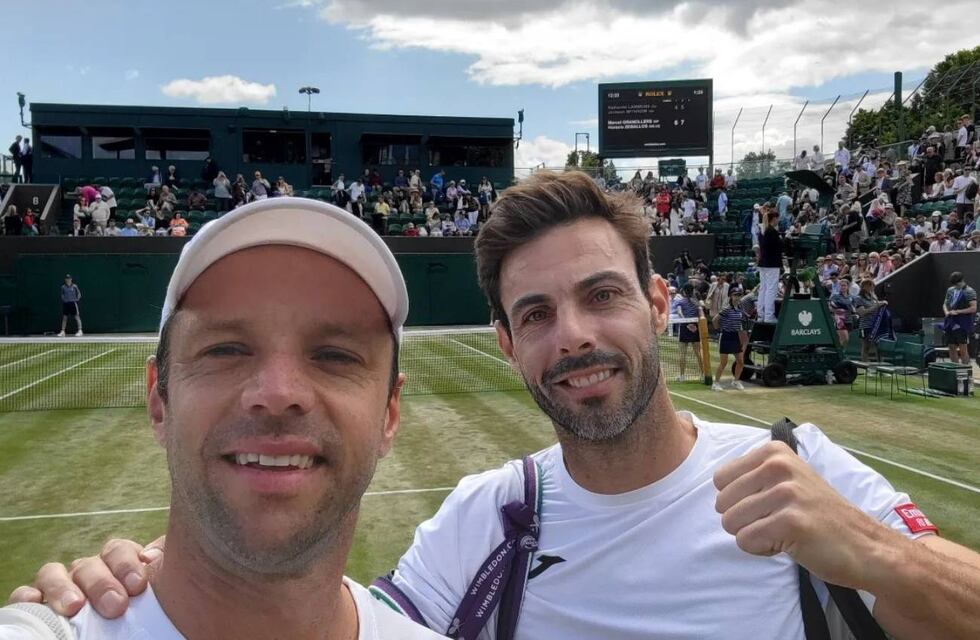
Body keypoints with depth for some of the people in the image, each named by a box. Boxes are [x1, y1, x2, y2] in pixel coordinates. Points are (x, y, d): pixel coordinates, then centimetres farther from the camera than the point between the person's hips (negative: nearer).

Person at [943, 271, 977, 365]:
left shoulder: (969, 291, -6)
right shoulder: (950, 290, 13)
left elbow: (973, 308, -12)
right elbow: (945, 304, 21)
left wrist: (958, 311, -16)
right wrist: (947, 312, 0)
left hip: (963, 324, -6)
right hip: (951, 323, 6)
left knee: (963, 350, -6)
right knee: (952, 348, 10)